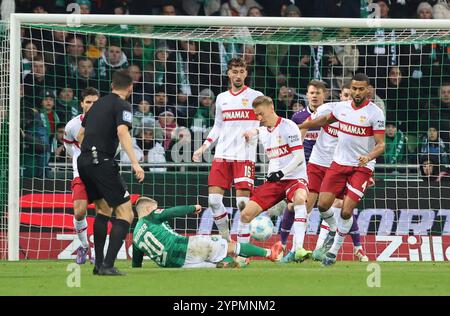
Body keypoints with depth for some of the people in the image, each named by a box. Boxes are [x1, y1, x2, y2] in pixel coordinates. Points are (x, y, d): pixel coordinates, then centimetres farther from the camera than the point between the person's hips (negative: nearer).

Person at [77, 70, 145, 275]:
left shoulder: (98, 104, 20)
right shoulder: (122, 106, -4)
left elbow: (80, 135, 27)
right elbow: (122, 132, -21)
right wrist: (135, 163, -27)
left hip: (84, 160, 8)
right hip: (102, 162, -8)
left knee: (103, 208, 24)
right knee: (125, 213, -6)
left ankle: (98, 264, 23)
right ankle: (108, 265, -17)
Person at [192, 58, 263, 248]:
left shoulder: (255, 96, 2)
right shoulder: (222, 98, 16)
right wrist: (203, 147, 14)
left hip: (245, 156, -5)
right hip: (222, 154, 5)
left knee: (242, 202, -10)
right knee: (213, 199, -5)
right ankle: (226, 240, 10)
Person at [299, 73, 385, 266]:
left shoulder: (375, 113, -11)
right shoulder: (342, 107, 4)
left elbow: (381, 145, -13)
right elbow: (325, 120, 25)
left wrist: (368, 157, -33)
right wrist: (299, 127, 32)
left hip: (362, 167, -4)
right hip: (339, 163, 4)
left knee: (346, 211, -11)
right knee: (323, 204, -4)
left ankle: (334, 250, 7)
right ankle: (333, 230, 28)